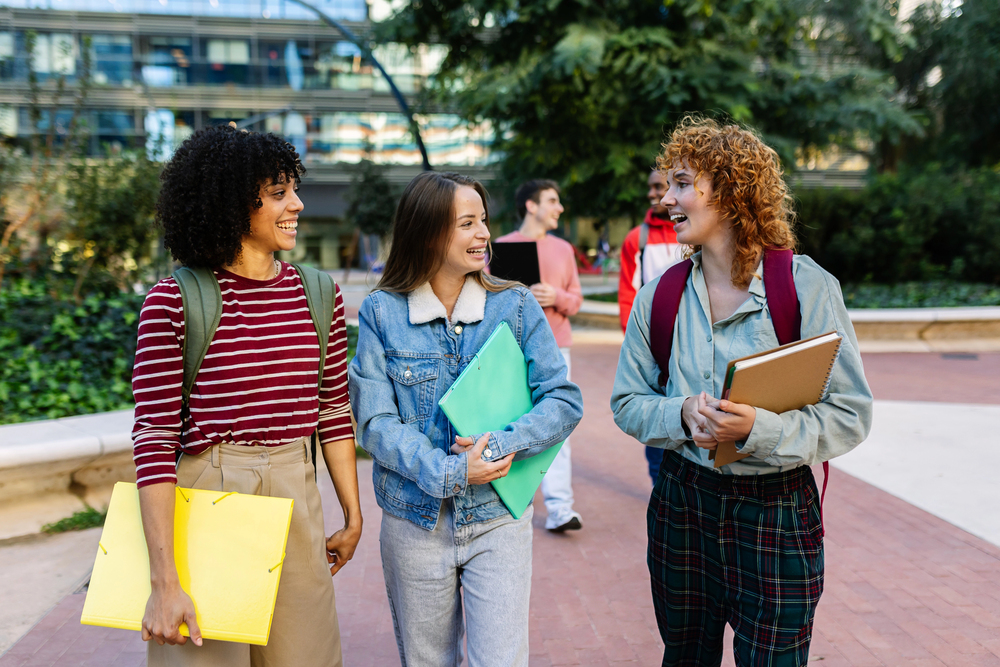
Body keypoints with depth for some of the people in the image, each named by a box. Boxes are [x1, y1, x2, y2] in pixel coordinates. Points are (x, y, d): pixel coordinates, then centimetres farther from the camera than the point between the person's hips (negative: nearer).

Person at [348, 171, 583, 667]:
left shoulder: (515, 305, -2)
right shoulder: (382, 312, -5)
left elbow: (564, 400, -6)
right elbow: (375, 421, -10)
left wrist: (502, 445, -20)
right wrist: (448, 473, -21)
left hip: (498, 519, 0)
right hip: (415, 521, 1)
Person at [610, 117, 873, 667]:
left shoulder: (808, 287, -10)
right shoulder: (659, 296, 0)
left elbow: (851, 415, -10)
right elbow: (627, 403, 4)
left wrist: (760, 427, -26)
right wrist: (683, 414, -17)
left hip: (777, 511, -3)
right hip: (682, 503, 3)